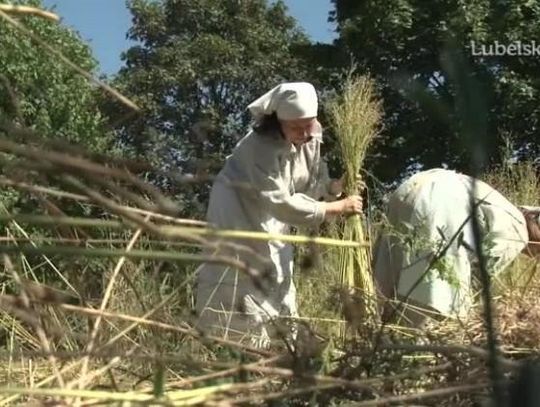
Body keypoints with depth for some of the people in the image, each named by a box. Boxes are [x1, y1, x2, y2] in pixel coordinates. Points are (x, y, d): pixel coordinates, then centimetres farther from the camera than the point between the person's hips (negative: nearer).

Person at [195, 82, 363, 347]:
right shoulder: (260, 147, -34)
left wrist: (337, 186, -25)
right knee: (238, 291, -10)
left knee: (276, 290, 10)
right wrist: (338, 208, -34)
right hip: (238, 213, -7)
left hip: (270, 219, 7)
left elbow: (313, 184, -3)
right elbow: (282, 204, -37)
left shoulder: (311, 138, -10)